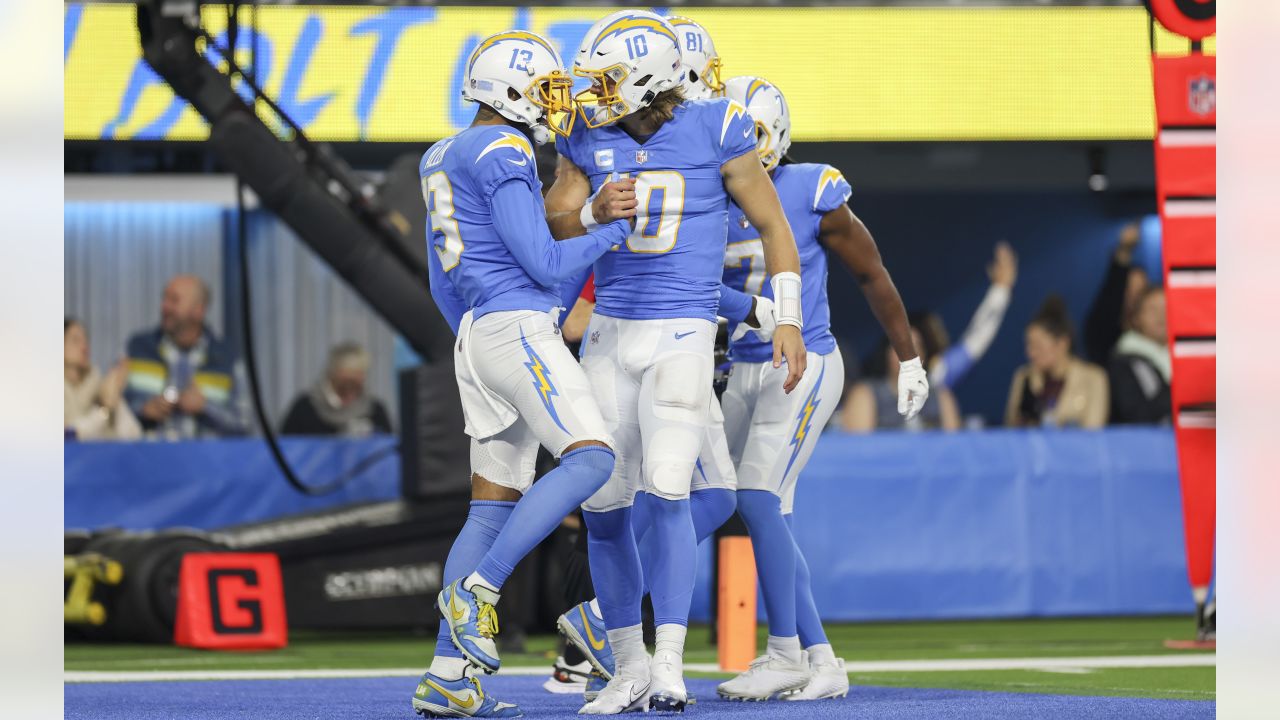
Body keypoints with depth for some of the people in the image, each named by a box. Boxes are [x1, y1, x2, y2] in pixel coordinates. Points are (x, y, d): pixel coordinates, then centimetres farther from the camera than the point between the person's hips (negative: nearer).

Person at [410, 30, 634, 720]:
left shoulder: (444, 159, 21)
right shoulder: (501, 154, -9)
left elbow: (444, 286, 26)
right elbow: (543, 264, -13)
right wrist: (611, 232, 0)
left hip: (476, 335, 10)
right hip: (518, 326, -10)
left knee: (494, 503, 8)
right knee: (589, 458, -18)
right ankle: (477, 588, -20)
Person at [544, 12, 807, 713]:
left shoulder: (714, 131, -5)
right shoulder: (588, 140, 4)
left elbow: (773, 226, 2)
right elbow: (553, 220, 4)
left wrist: (788, 322, -3)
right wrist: (593, 213, -18)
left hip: (682, 335, -4)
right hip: (609, 332, 4)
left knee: (667, 493, -16)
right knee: (603, 506, 3)